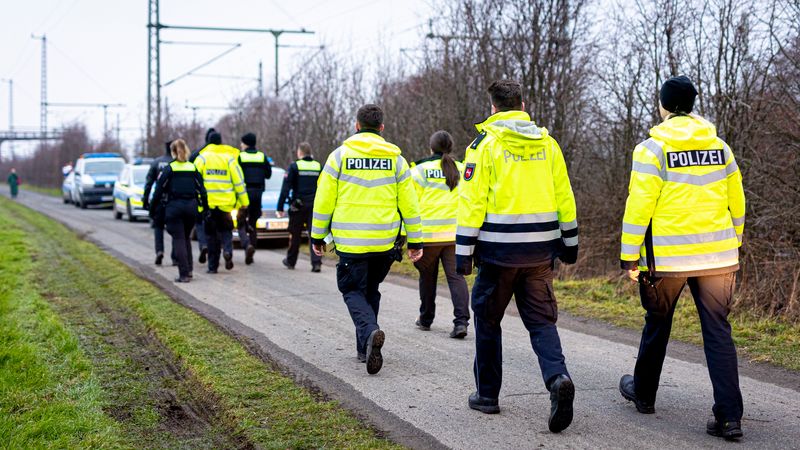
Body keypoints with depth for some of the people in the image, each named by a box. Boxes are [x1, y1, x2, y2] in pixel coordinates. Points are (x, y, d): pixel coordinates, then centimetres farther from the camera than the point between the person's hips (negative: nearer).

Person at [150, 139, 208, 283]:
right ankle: (189, 269, 16)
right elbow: (201, 189, 5)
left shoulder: (169, 169, -3)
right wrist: (205, 207, 9)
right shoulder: (193, 168, 7)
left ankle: (184, 274, -6)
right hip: (191, 206, 3)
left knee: (178, 240, 0)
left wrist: (154, 207, 5)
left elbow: (159, 189, -4)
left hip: (174, 207, -3)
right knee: (186, 238, 20)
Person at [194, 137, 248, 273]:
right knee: (225, 229, 16)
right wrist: (244, 201, 6)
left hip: (207, 202, -1)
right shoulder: (229, 158, 3)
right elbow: (238, 180, 2)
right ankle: (228, 251, -13)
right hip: (225, 202, 1)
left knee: (211, 234, 7)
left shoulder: (202, 158, 1)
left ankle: (213, 266, 7)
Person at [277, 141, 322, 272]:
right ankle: (316, 263, -10)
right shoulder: (318, 167, 4)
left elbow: (286, 188, -9)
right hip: (314, 206, 2)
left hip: (298, 206, -2)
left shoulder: (294, 166, -7)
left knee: (295, 235, 11)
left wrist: (280, 206, -6)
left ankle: (290, 261, 24)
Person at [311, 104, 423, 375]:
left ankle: (369, 332, -22)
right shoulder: (396, 158, 4)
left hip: (350, 241, -3)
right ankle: (365, 348, 23)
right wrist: (415, 240, 11)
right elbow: (409, 204, 4)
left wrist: (317, 236, 9)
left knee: (353, 291, 6)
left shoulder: (340, 156, -1)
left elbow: (324, 201, -1)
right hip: (385, 241, 3)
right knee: (371, 290, 19)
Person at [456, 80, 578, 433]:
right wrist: (569, 242, 18)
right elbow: (564, 196, 9)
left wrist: (463, 250, -6)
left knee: (488, 319, 12)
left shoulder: (485, 143, -5)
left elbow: (472, 200, -9)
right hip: (540, 249, 4)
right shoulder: (547, 143, 8)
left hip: (499, 248, -3)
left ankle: (487, 394, 18)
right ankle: (557, 377, -17)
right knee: (541, 318, 8)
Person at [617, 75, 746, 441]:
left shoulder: (652, 148, -6)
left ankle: (643, 393, 34)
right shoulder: (719, 147, 8)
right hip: (717, 256, 3)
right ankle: (729, 415, -7)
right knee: (718, 331, 2)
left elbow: (639, 205, -11)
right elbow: (736, 202, 14)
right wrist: (732, 245, 25)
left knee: (657, 325, 16)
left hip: (668, 256, -3)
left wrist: (629, 256, -6)